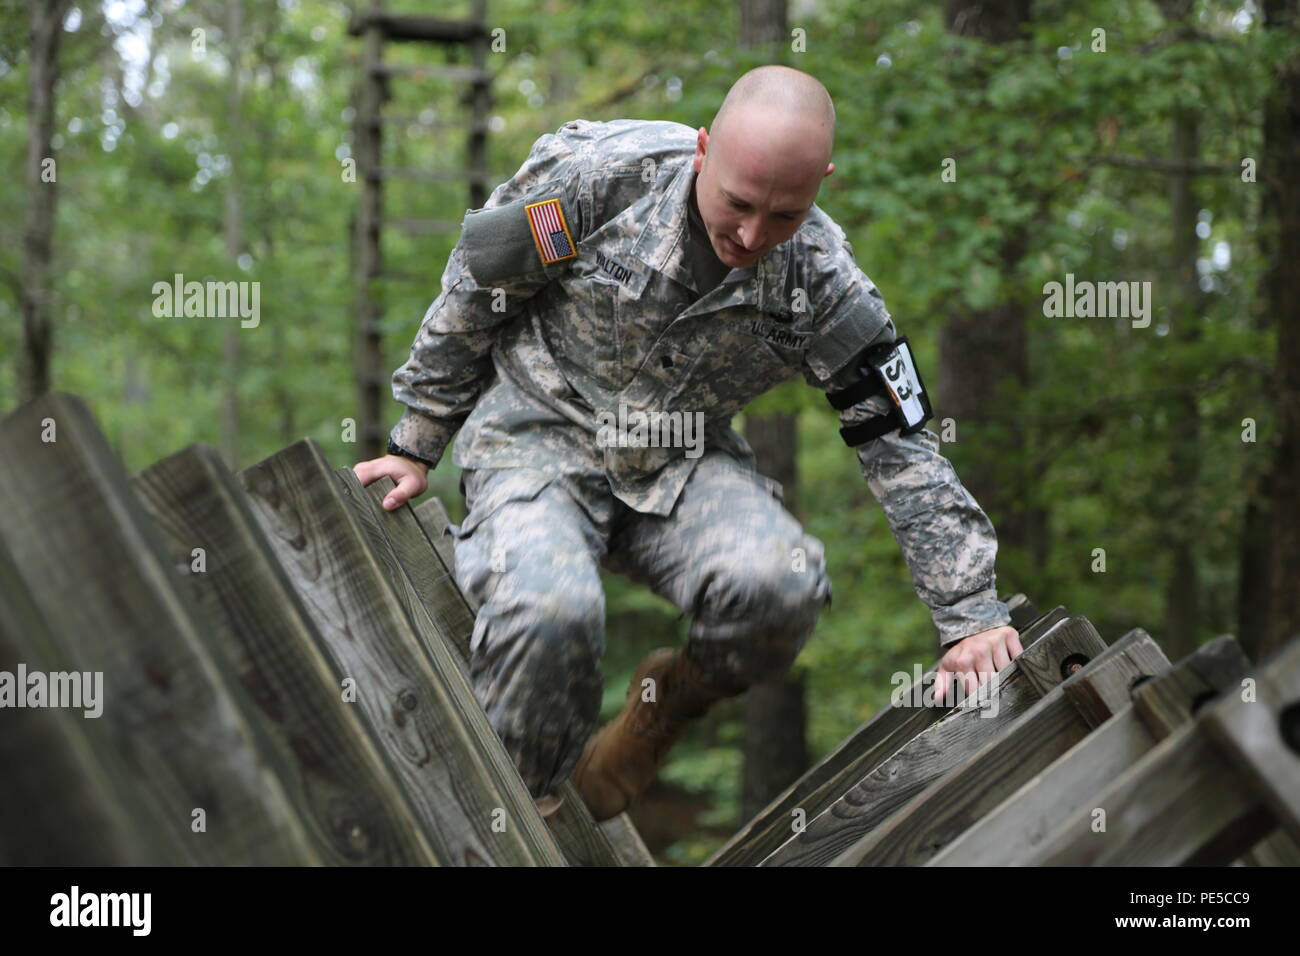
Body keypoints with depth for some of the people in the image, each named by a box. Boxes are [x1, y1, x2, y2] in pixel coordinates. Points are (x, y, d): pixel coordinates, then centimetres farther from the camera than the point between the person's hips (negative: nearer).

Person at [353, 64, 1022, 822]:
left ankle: (672, 703, 4)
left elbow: (904, 450, -7)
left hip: (683, 462, 2)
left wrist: (972, 616, -10)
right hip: (538, 437, -2)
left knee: (779, 585, -29)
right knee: (549, 609, -33)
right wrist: (417, 445, 2)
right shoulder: (599, 173, -20)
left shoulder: (822, 282, -13)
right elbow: (476, 287, -5)